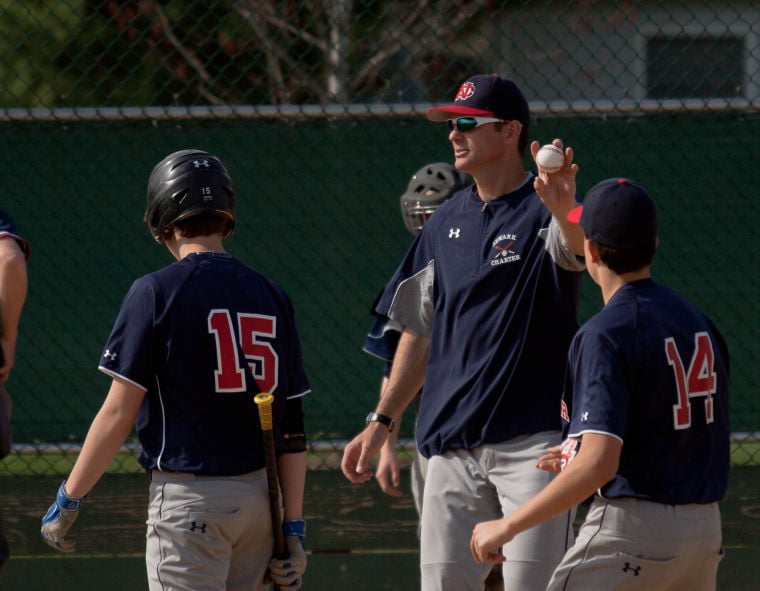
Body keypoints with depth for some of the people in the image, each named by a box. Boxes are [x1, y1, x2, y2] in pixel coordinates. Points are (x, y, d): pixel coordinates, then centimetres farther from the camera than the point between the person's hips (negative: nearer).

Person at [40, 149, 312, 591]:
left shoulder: (157, 292, -7)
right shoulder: (271, 297, 8)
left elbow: (119, 413, -9)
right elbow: (292, 429, 6)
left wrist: (69, 500, -2)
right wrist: (293, 528, 7)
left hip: (188, 498, -6)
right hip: (257, 497, 6)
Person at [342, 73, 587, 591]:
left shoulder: (541, 213, -6)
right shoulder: (447, 223, 14)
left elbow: (579, 248, -31)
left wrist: (564, 213, -54)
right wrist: (382, 421, 17)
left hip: (534, 438, -6)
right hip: (453, 446, 6)